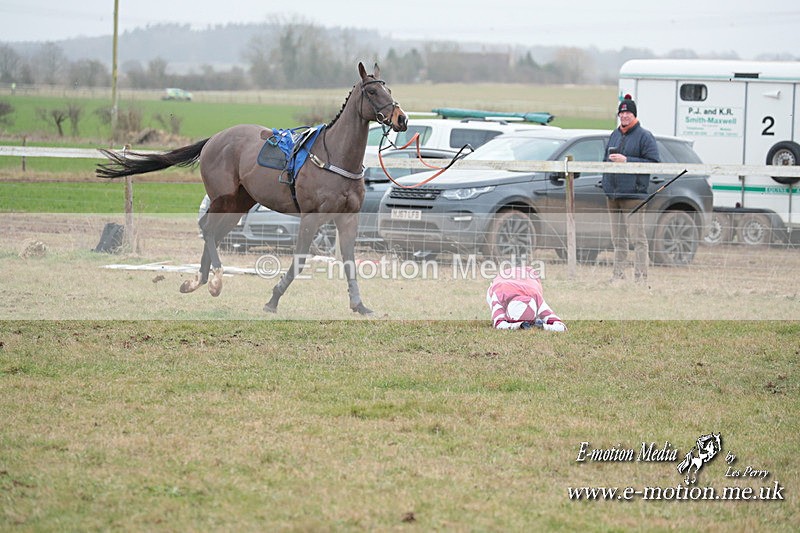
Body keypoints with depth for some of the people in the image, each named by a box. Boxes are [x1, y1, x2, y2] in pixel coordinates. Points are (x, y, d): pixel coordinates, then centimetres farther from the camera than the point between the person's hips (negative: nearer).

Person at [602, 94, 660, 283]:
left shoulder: (644, 136, -3)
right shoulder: (614, 135, 19)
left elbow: (653, 162, -11)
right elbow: (606, 159, 29)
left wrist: (626, 160, -16)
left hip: (633, 195, -7)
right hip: (613, 194, 7)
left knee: (637, 237, -9)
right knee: (618, 238, 12)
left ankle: (641, 277, -10)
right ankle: (618, 275, 17)